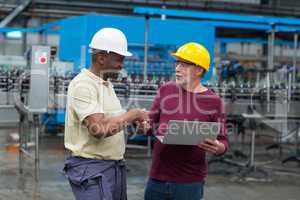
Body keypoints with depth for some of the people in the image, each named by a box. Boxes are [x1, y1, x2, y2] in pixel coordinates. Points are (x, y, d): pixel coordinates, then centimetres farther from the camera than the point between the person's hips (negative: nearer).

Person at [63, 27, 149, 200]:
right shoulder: (82, 85, -15)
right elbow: (98, 129, -25)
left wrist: (137, 120, 1)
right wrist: (132, 115, -15)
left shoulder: (107, 83, 14)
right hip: (91, 168, -9)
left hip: (115, 166, 9)